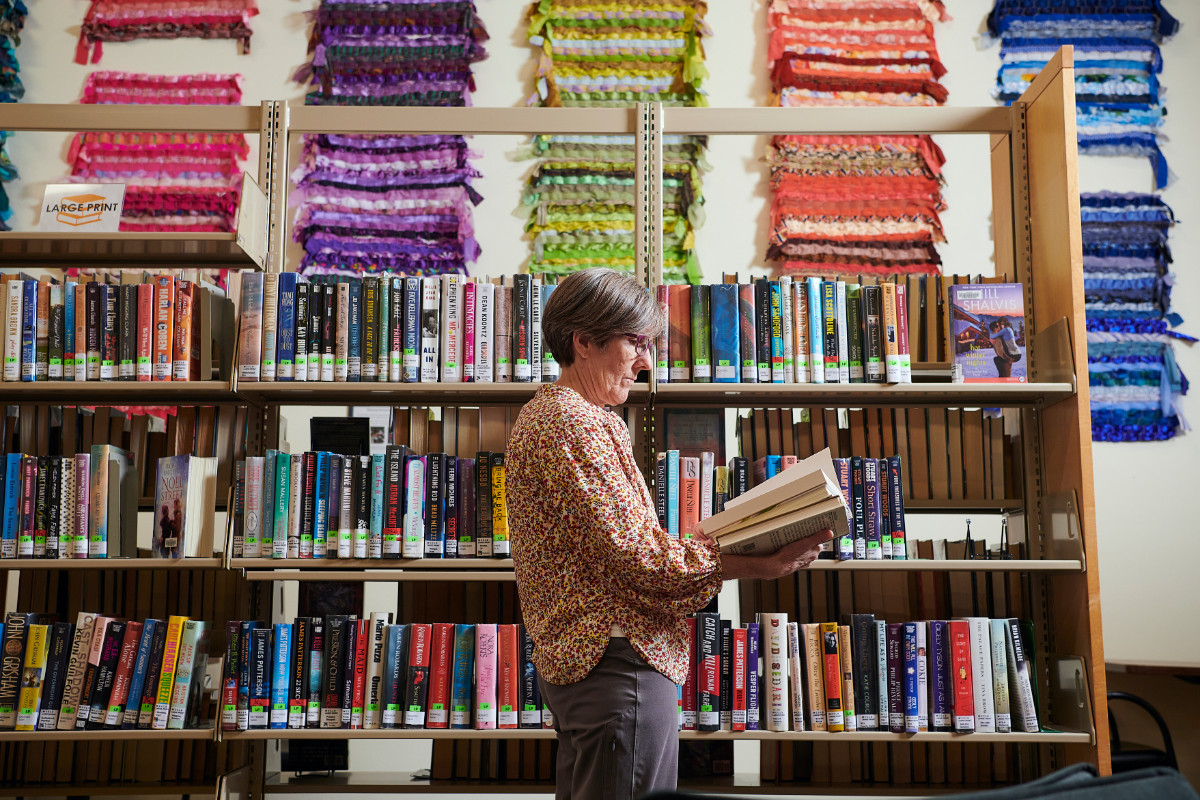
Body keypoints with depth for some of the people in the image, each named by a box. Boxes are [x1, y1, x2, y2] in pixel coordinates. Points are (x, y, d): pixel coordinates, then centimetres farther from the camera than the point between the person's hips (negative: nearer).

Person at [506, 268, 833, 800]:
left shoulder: (543, 413, 16)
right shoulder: (576, 426, -17)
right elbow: (640, 557, -22)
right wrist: (761, 565, -17)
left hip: (567, 655, 11)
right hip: (618, 659, -11)